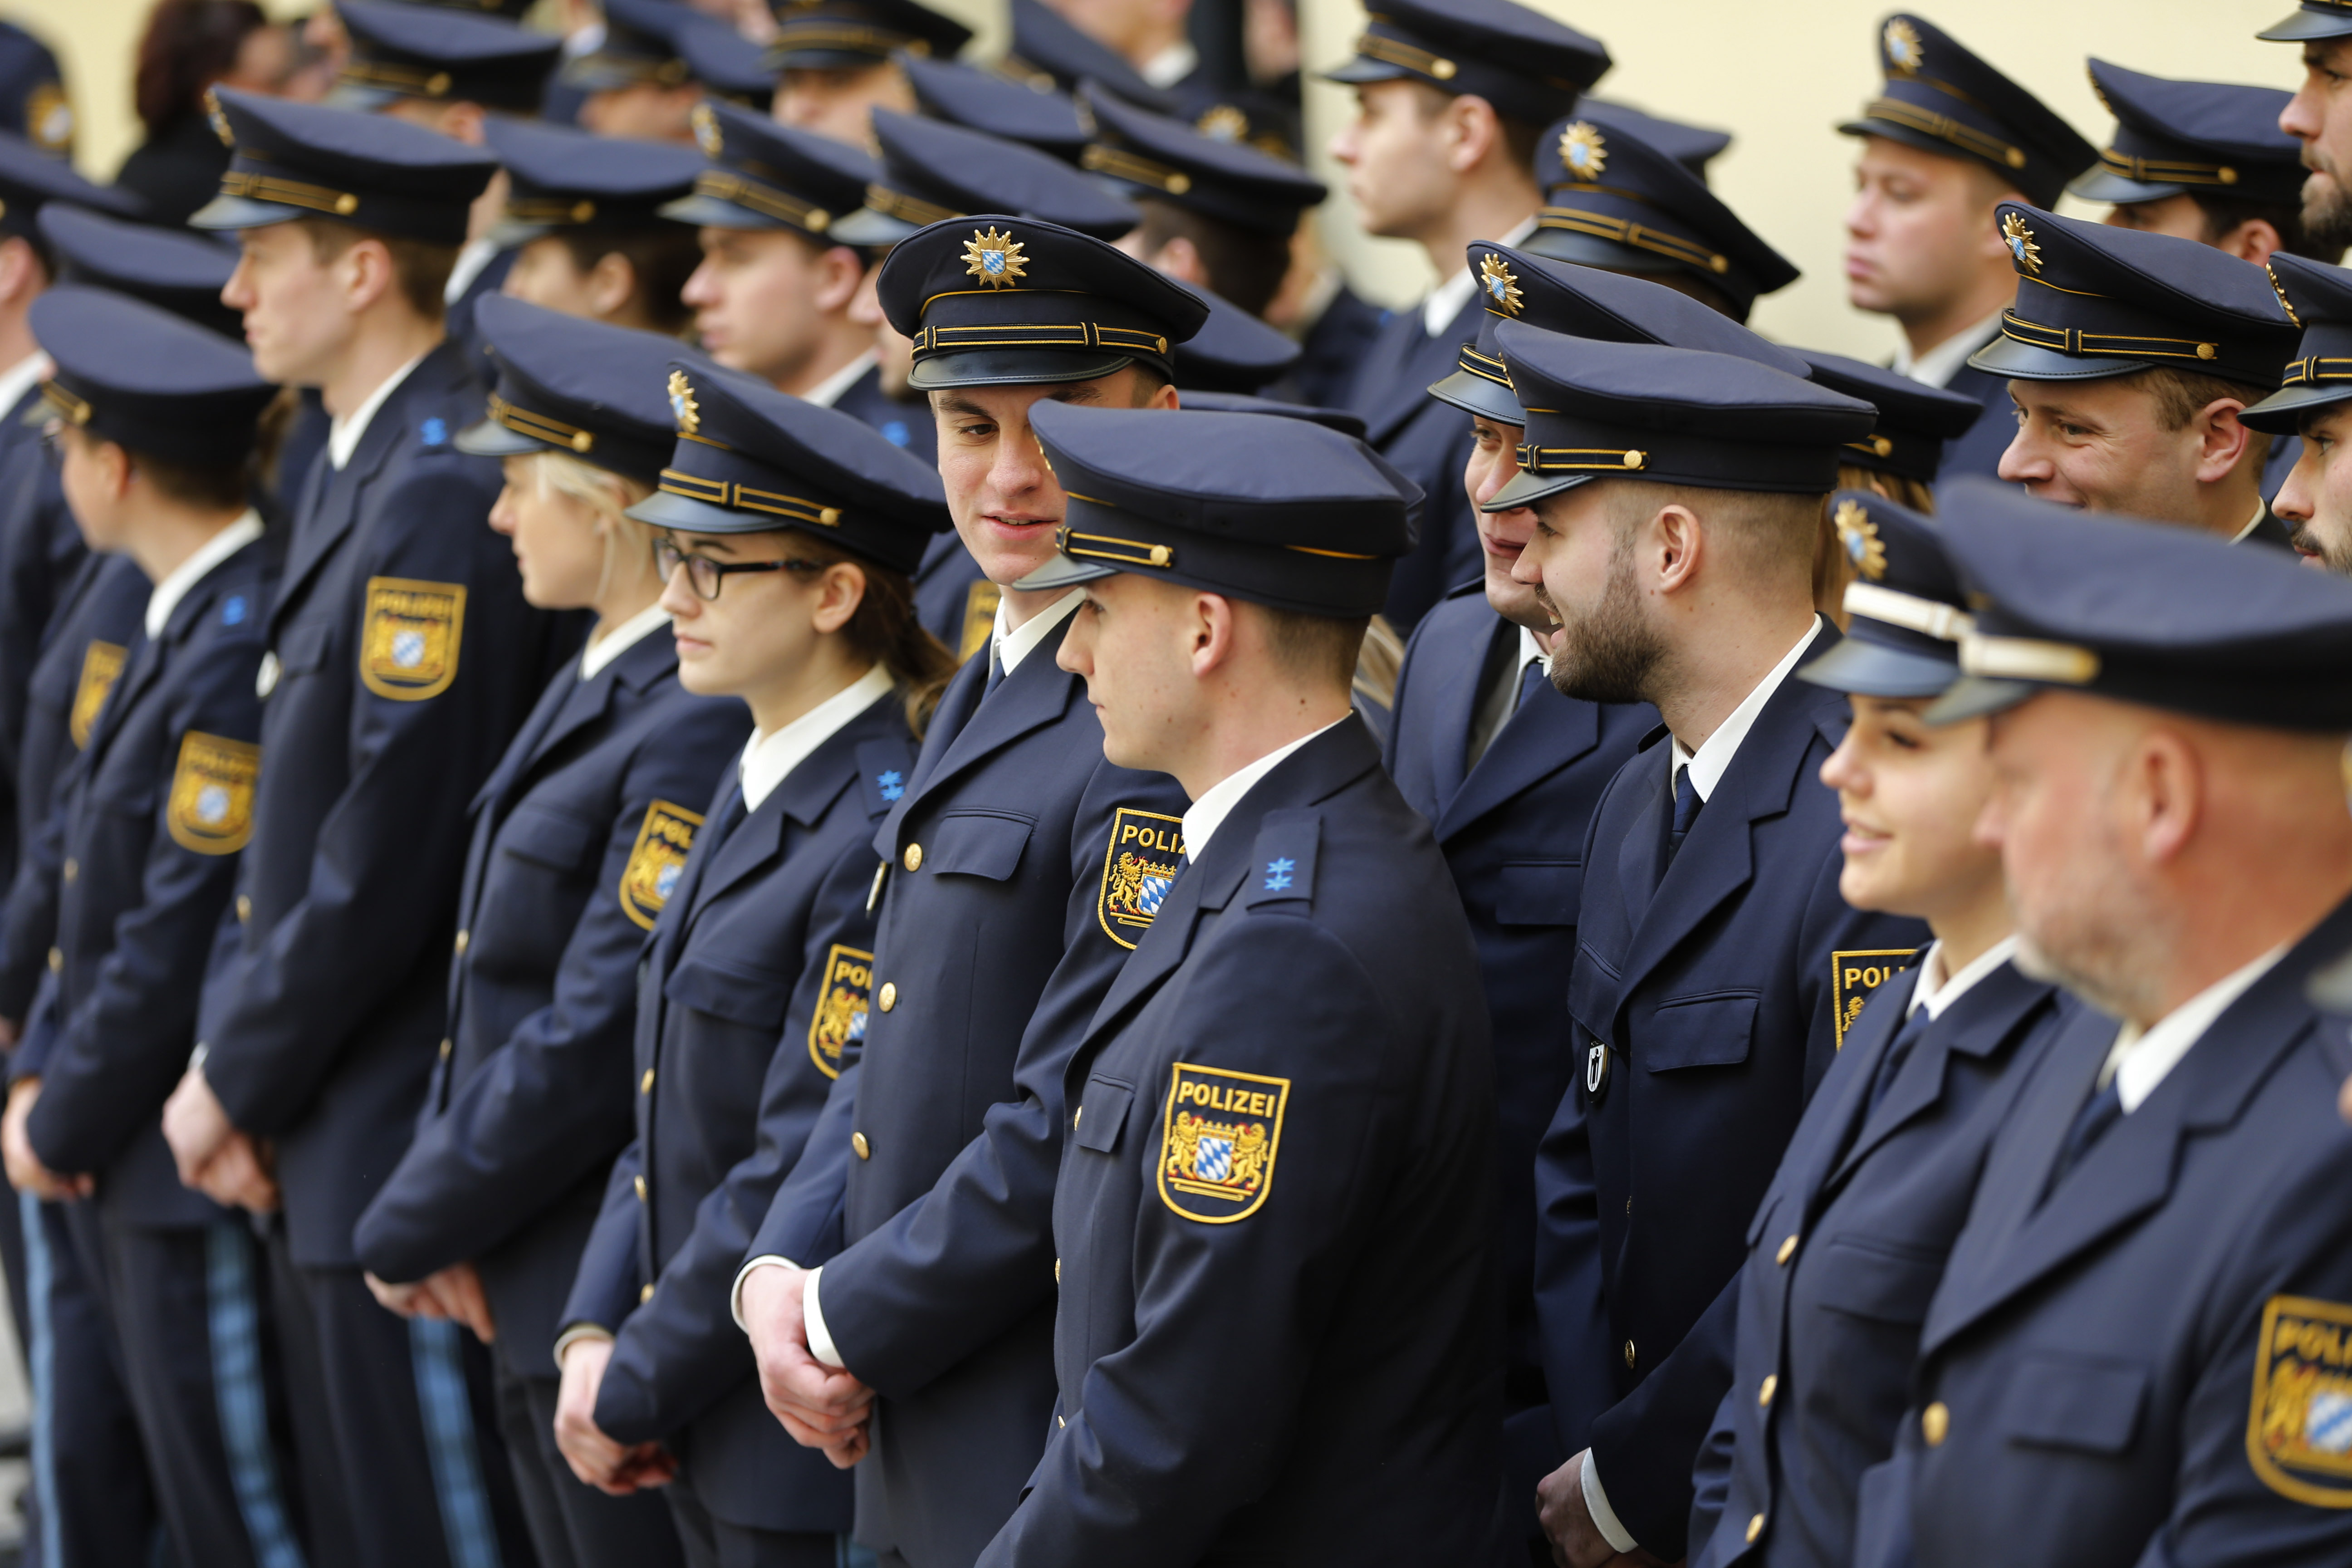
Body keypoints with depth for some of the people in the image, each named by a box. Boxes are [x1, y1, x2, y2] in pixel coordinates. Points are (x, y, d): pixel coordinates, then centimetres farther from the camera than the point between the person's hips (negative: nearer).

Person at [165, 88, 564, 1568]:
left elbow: (394, 849, -21)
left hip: (406, 1155, -10)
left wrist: (240, 1075, -12)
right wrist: (230, 1052, 9)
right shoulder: (361, 473, 13)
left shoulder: (446, 492, -19)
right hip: (324, 1145, 10)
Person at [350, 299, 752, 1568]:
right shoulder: (595, 690, 11)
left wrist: (411, 1228, -11)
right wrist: (436, 1208, 3)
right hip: (532, 1299, 10)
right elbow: (498, 980, 15)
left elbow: (603, 1036, -22)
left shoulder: (702, 729, -21)